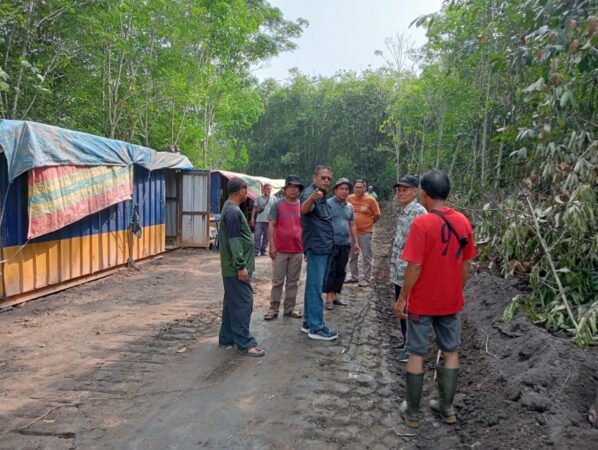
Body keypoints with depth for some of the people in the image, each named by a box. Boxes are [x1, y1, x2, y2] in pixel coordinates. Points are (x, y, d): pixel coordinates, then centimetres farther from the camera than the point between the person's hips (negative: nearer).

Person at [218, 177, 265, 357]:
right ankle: (244, 343, 1)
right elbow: (234, 241, -22)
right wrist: (241, 266, -21)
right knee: (243, 304, -5)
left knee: (231, 303, 16)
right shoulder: (233, 211, -18)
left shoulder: (229, 208, 14)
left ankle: (227, 338, 24)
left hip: (231, 267, 11)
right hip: (236, 268, -11)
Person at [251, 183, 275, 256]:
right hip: (259, 220, 0)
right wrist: (252, 218, 2)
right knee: (257, 236, -4)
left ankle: (263, 251, 16)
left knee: (266, 237, 7)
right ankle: (256, 251, 3)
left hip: (269, 221, 1)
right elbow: (254, 208, 9)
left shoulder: (273, 198, 6)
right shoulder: (259, 198, 6)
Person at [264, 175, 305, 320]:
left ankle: (289, 308, 21)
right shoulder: (278, 205, -2)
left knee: (293, 281, 10)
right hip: (280, 250, -3)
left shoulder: (302, 206, 7)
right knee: (277, 281, 4)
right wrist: (271, 246, -10)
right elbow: (271, 226, -4)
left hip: (297, 250, 3)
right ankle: (273, 308, 12)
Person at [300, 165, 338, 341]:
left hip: (325, 247, 10)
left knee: (314, 286, 14)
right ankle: (316, 327, -2)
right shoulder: (309, 192, -14)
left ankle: (309, 322, 22)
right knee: (315, 287, -6)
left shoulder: (322, 196, 17)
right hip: (316, 247, -10)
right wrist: (312, 198, -57)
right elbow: (304, 209, -38)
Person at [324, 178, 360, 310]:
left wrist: (356, 242, 16)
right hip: (332, 243, -6)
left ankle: (335, 295, 20)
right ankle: (329, 298, 4)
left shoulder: (350, 206, 14)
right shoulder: (328, 203, -5)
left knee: (340, 271, 10)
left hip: (345, 244, 6)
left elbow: (352, 225, 20)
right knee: (330, 271, -2)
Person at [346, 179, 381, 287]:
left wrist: (368, 223, 5)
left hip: (365, 232, -4)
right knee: (352, 255, 14)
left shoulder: (370, 200, -9)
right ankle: (354, 277, 28)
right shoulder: (349, 198, 1)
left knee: (367, 256, 0)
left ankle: (366, 279, 8)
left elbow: (377, 216, -1)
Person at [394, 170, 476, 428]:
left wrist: (402, 298, -9)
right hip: (451, 300, 5)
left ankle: (412, 412, 20)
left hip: (422, 301, -5)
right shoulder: (463, 221, -2)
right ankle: (447, 407, 29)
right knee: (451, 352, 18)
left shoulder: (422, 223, -19)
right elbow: (466, 263, 5)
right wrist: (458, 291, 17)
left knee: (416, 354, 8)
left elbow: (414, 266, -20)